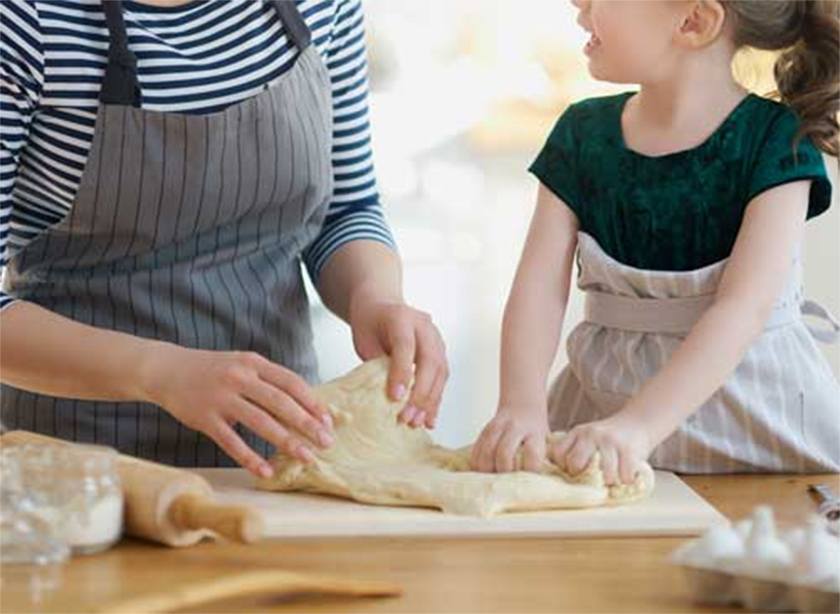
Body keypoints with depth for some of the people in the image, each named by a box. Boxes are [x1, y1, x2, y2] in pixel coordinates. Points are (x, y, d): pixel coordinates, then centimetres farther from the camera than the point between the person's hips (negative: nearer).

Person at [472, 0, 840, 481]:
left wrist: (638, 424, -33)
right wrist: (522, 404, -25)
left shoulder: (775, 140, -10)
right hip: (603, 394, 3)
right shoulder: (583, 134, 2)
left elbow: (745, 308, -21)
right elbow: (540, 288, -6)